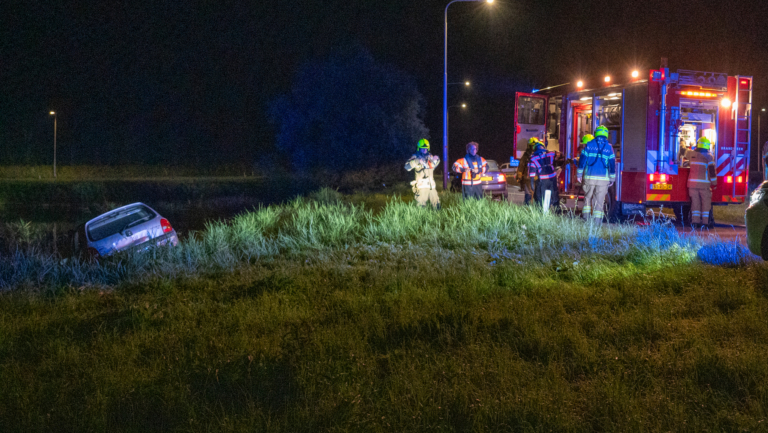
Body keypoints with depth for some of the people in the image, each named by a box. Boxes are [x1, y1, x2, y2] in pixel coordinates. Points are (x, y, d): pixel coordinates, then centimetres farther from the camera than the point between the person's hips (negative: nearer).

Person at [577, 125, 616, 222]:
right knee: (599, 200, 3)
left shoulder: (589, 145, 3)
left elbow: (582, 160, 1)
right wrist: (612, 179, 11)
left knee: (588, 197, 16)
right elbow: (612, 164, 4)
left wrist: (579, 174, 7)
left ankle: (586, 217, 16)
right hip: (603, 178, 0)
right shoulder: (609, 147, 4)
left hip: (589, 177, 0)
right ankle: (597, 220, 0)